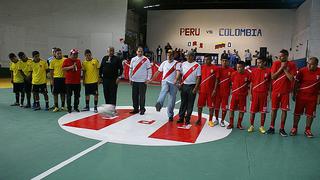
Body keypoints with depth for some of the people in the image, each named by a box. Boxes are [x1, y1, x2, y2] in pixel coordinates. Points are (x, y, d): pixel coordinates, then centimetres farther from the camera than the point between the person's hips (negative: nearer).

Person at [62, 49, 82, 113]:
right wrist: (70, 67, -19)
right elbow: (63, 68, -8)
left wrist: (80, 77, 16)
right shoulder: (66, 60, -2)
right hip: (69, 81, -4)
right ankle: (69, 108, 13)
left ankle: (76, 107, 20)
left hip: (77, 81, 4)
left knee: (77, 96, 9)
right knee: (69, 96, 3)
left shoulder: (78, 61, 11)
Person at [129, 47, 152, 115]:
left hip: (143, 81, -4)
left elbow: (149, 70, -3)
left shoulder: (146, 60, -3)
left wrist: (148, 79, -9)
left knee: (142, 96, -1)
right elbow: (131, 69, 14)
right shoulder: (133, 59, 9)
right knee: (134, 96, 9)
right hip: (134, 81, 4)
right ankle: (136, 109, 20)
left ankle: (142, 109, 9)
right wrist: (130, 78, 11)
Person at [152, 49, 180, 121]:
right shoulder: (164, 63, 11)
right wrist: (152, 79, 17)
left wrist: (176, 79, -36)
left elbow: (178, 72, -17)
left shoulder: (177, 63, 0)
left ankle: (170, 115, 16)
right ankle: (159, 104, -55)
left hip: (173, 83, -1)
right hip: (165, 81, 1)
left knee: (172, 100, 2)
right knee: (164, 91, -34)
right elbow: (158, 72, 19)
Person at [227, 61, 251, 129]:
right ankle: (231, 124, 16)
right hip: (234, 94, 1)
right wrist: (232, 90, 6)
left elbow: (249, 84, 5)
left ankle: (239, 124, 21)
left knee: (242, 110, 6)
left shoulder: (247, 74, -6)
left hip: (243, 95, -1)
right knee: (231, 109, 3)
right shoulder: (234, 74, -2)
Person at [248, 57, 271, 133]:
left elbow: (270, 83, 4)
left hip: (264, 94, -1)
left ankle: (262, 127, 17)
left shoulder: (268, 71, 0)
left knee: (263, 111, 5)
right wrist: (251, 94, 1)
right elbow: (251, 83, 5)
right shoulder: (254, 71, 2)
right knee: (253, 111, 5)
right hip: (255, 93, 1)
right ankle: (251, 126, 17)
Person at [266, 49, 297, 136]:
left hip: (285, 91, 0)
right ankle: (272, 128, 17)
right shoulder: (276, 63, -2)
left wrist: (284, 68, -12)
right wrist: (281, 68, -14)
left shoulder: (292, 65, -4)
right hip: (275, 91, 1)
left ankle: (282, 129, 15)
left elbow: (291, 78, -13)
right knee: (274, 109, 7)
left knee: (284, 110, 3)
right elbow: (272, 77, -9)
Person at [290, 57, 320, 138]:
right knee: (297, 113, 6)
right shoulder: (302, 70, -9)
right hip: (301, 96, -1)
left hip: (312, 98, 1)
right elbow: (296, 83, -1)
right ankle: (294, 128, 20)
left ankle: (307, 130, 22)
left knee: (310, 114, 7)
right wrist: (294, 94, 1)